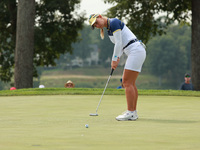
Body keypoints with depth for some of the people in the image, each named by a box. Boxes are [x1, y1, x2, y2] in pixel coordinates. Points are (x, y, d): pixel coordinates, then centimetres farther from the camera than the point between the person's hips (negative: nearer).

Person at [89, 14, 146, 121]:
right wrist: (118, 58, 7)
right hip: (135, 53, 10)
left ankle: (131, 113, -11)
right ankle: (133, 112, 13)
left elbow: (119, 43, -14)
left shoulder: (114, 22, -11)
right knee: (130, 83, 10)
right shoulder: (109, 29, 18)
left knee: (127, 82, -10)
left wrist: (114, 59, -7)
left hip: (136, 51, -10)